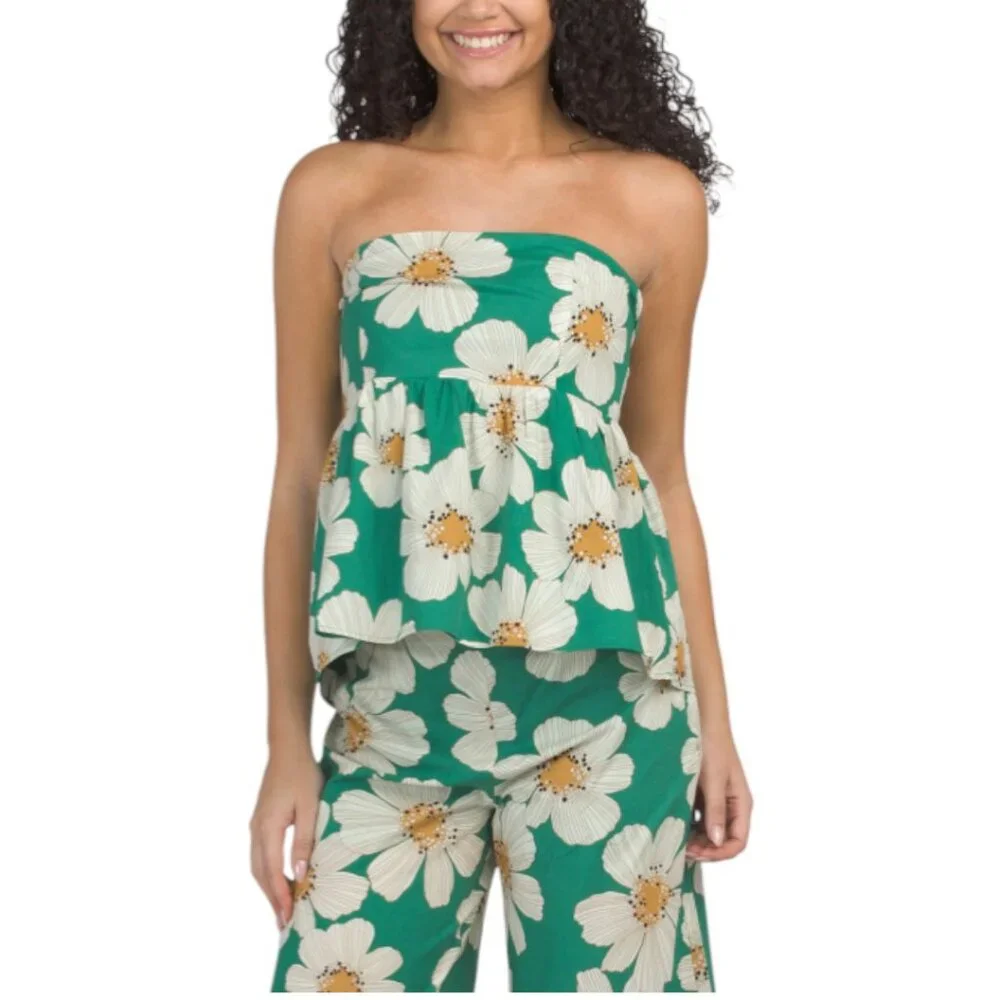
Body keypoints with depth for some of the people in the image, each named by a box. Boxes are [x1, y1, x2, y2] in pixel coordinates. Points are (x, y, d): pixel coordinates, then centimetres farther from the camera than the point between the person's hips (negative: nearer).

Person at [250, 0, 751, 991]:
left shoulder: (655, 196, 4)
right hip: (392, 716, 1)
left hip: (605, 709, 0)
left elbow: (664, 473, 10)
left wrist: (713, 718, 9)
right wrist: (286, 740, 4)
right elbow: (299, 474, 6)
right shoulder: (331, 189, 5)